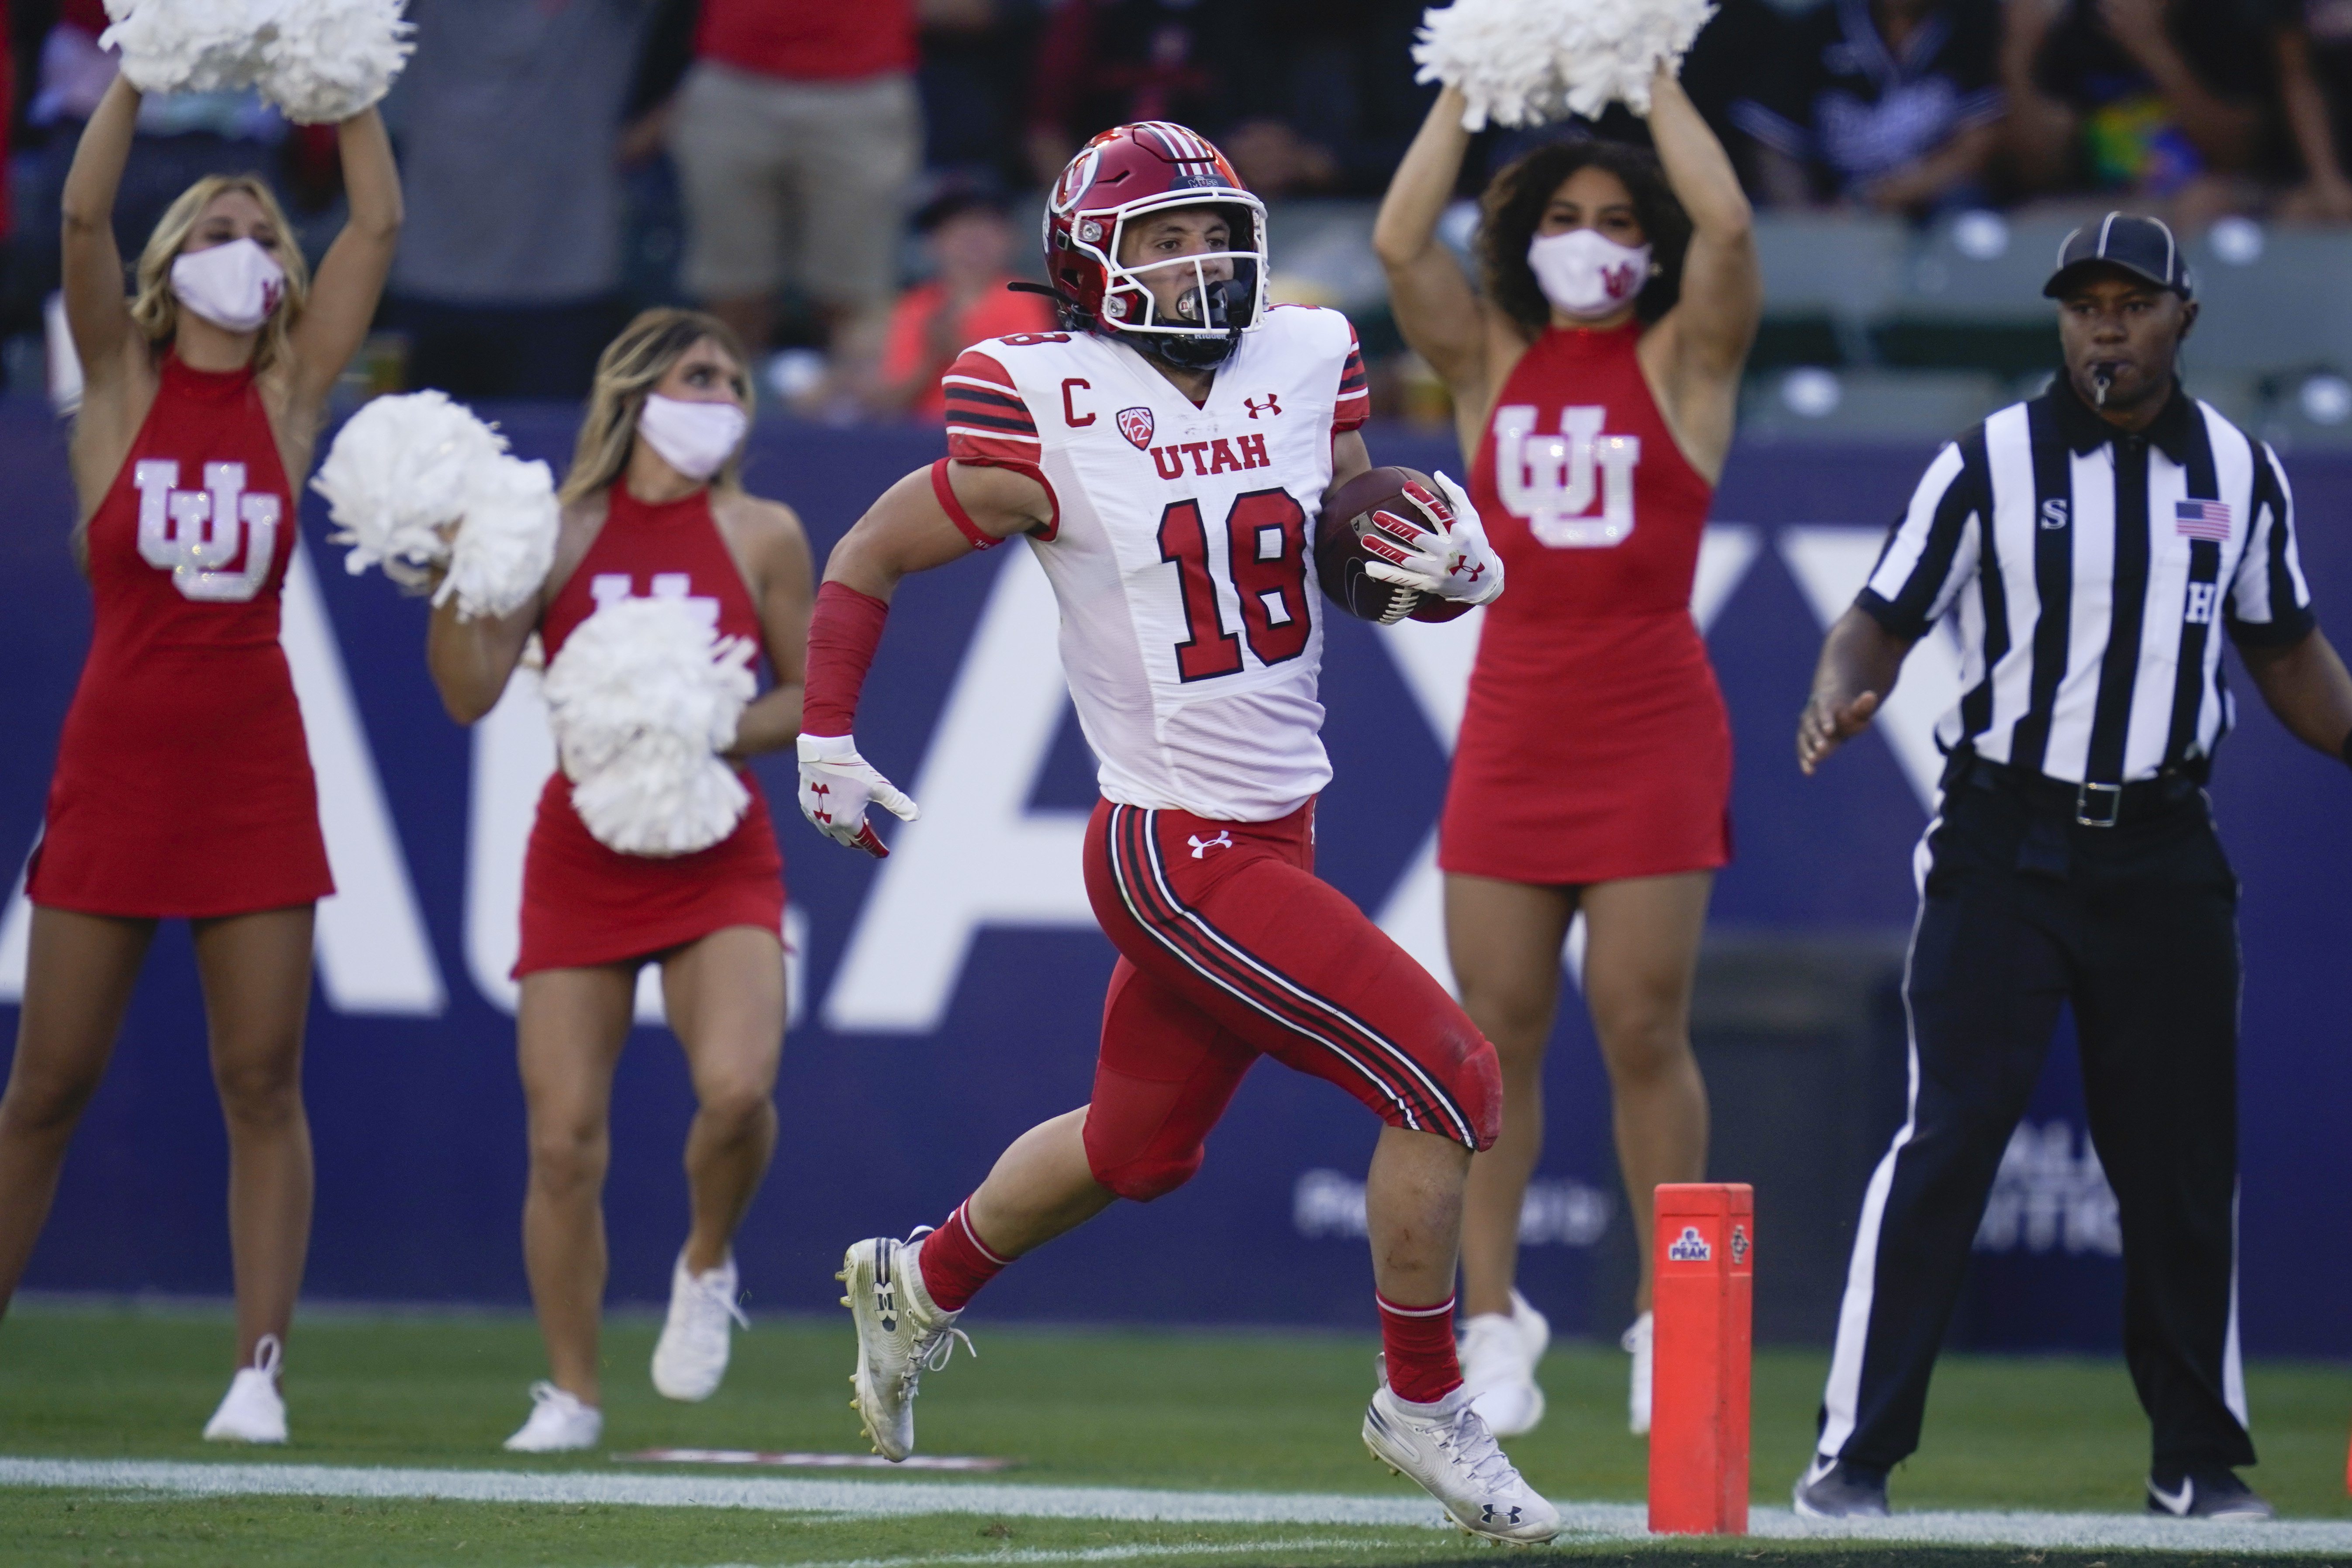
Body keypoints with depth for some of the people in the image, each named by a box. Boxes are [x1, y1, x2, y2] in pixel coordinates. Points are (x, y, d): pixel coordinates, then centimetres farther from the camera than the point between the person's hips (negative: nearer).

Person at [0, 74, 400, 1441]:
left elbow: (380, 223, 2)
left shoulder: (292, 398, 7)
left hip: (255, 765, 1)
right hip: (117, 759, -1)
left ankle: (261, 1371, -2)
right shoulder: (122, 387, 4)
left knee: (263, 1082, -3)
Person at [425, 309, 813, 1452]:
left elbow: (813, 694, 7)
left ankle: (707, 1267, 8)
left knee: (735, 1088, -24)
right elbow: (470, 694, -4)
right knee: (563, 1140, -3)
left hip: (716, 857, -1)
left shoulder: (761, 536, 2)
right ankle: (571, 1393, 13)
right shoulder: (559, 533, 0)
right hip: (580, 855, 1)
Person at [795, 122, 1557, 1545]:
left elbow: (1367, 556, 16)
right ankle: (1424, 1403, 5)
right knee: (1446, 1081, -11)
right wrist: (827, 743, -1)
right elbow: (866, 562, -2)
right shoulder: (1054, 419, -14)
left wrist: (1455, 566, -6)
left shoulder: (1303, 371, 2)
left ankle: (922, 1286, 48)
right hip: (1180, 854, -7)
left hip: (1276, 833, 7)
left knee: (1137, 1148, 23)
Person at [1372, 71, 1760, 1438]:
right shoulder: (1489, 363, 11)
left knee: (1645, 1031, -3)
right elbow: (1401, 240, -2)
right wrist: (1466, 91, 1)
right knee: (1497, 1030, 1)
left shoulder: (1682, 362, 4)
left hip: (1652, 734, -3)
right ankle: (1492, 1320, 7)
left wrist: (1658, 85, -3)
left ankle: (1672, 1320, 6)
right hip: (1512, 724, 3)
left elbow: (1728, 227, -12)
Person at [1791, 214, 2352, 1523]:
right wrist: (1837, 706, -24)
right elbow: (1882, 624, -4)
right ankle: (1857, 1452, -8)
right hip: (2005, 847, -3)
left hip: (2164, 856, 3)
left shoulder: (2242, 473, 6)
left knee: (2186, 1156, 7)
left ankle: (2201, 1461, 20)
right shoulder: (1990, 464, -4)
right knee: (1951, 1134, -11)